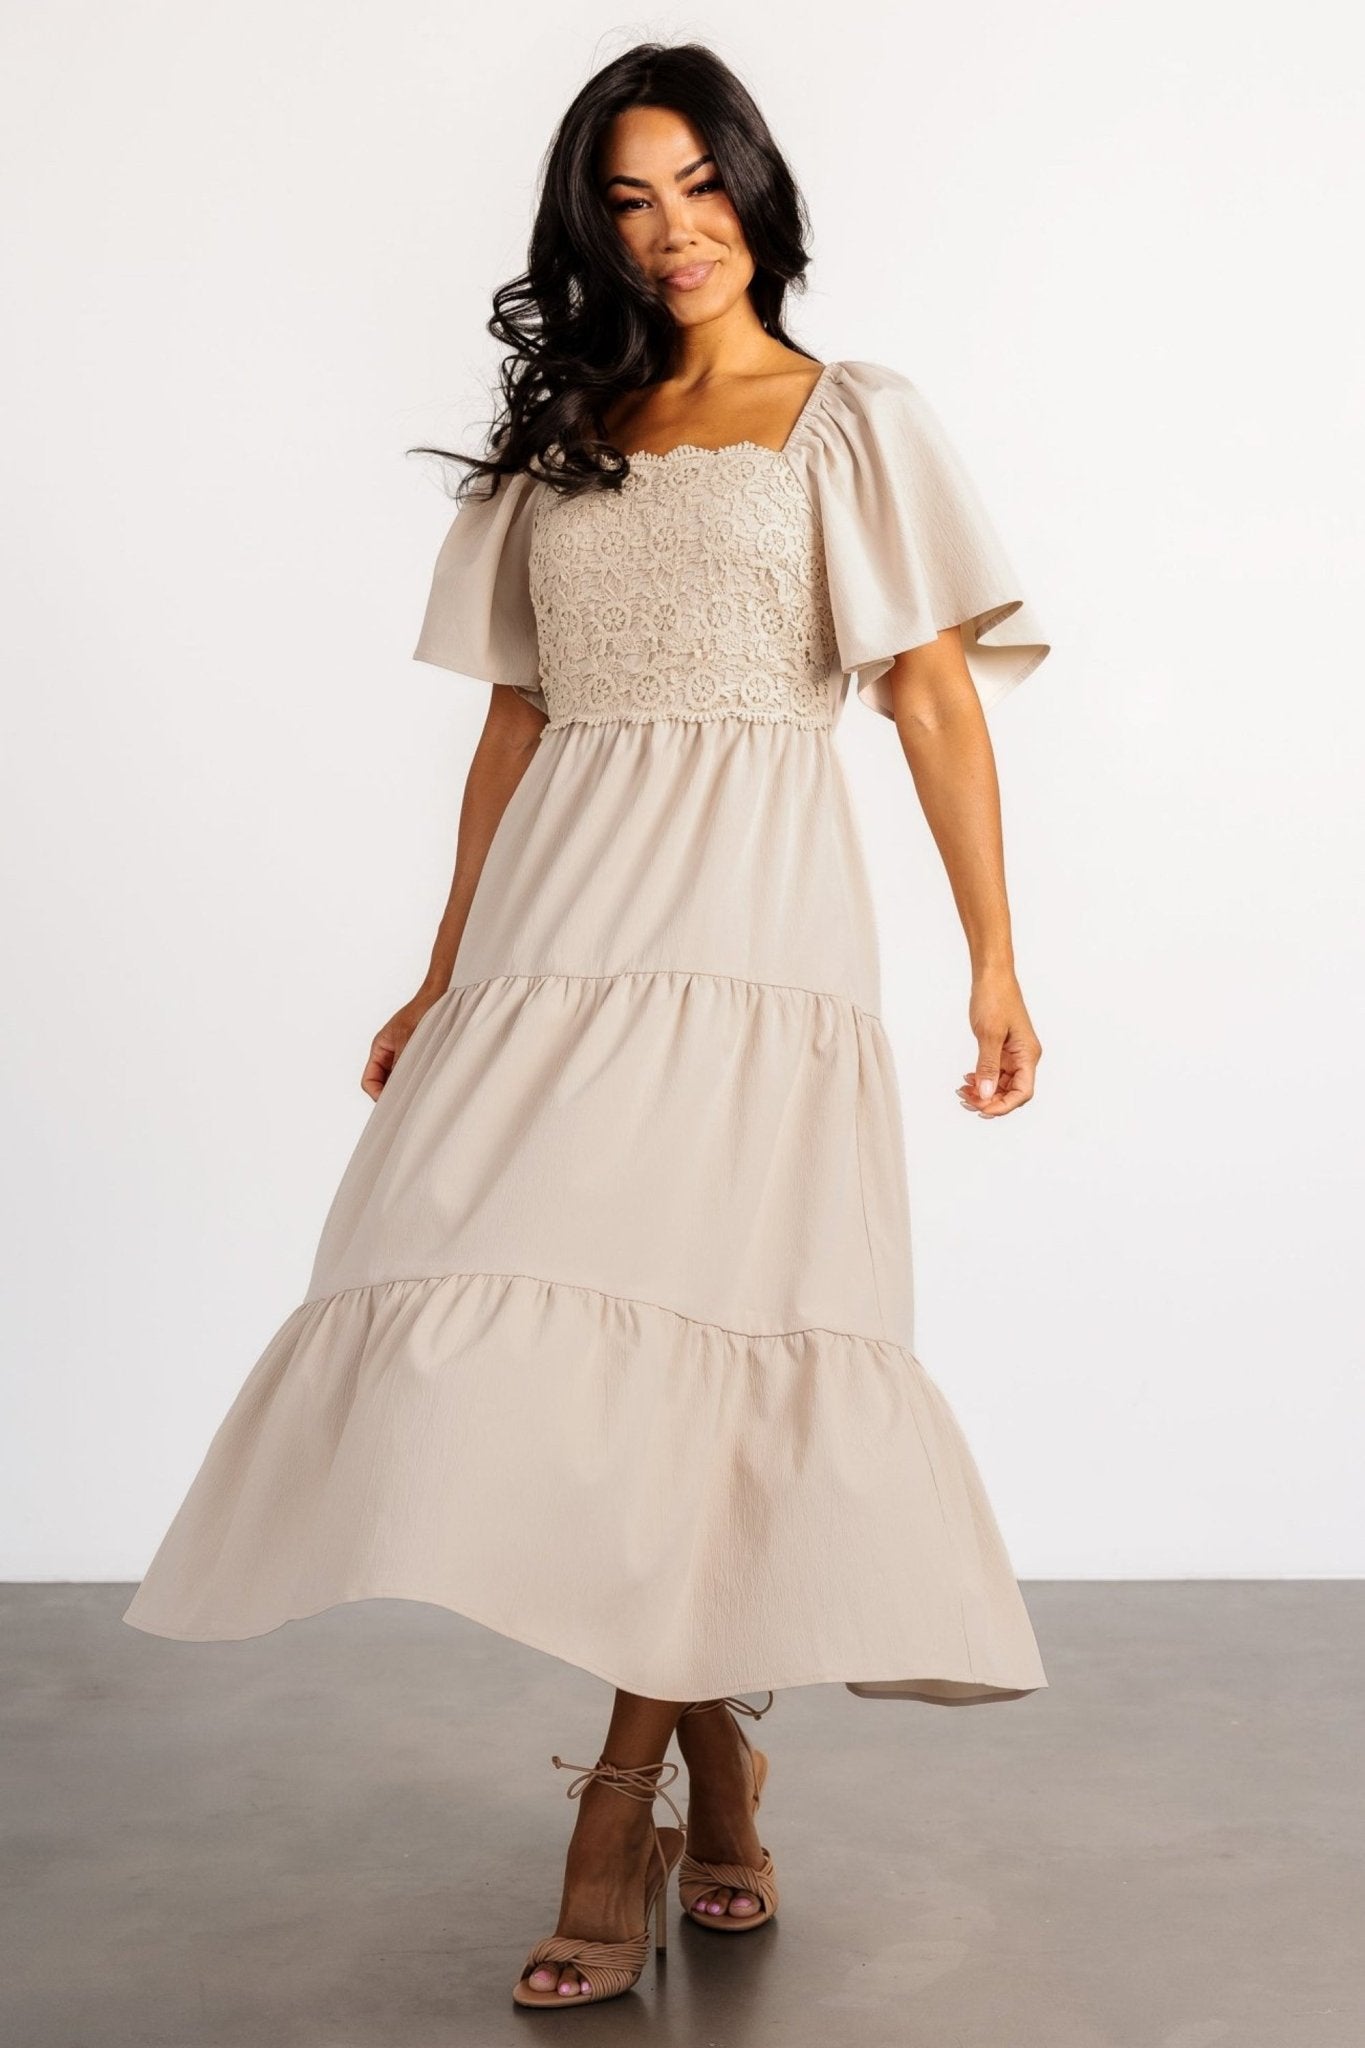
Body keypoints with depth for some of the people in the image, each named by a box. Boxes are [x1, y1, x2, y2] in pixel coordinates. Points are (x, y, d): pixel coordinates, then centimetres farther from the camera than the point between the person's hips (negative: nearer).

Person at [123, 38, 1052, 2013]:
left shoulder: (856, 420, 11)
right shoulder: (554, 445, 20)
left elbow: (935, 697, 3)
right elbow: (513, 723, 18)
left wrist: (996, 963, -5)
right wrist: (443, 976, 14)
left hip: (753, 906, -3)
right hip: (560, 909, 4)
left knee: (692, 1299, -13)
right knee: (549, 1291, -7)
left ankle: (625, 1800, -2)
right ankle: (714, 1760, 11)